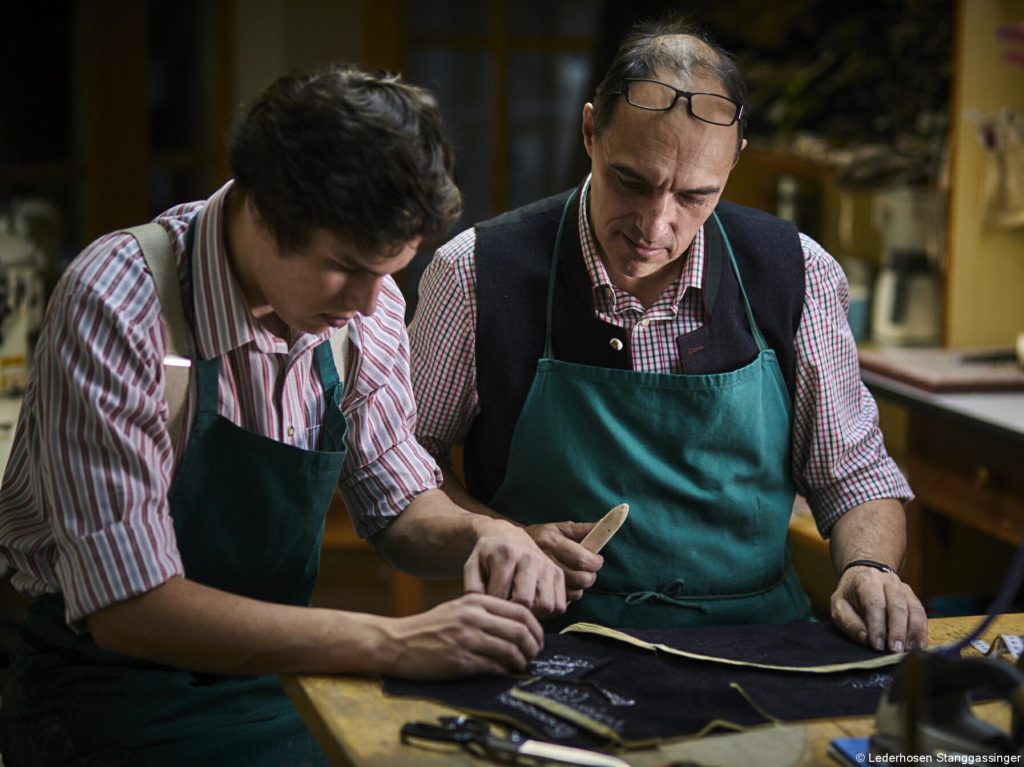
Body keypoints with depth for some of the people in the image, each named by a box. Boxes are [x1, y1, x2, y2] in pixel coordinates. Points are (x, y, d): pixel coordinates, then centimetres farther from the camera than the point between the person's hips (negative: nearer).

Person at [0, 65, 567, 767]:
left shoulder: (367, 300, -4)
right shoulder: (117, 306, -24)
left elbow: (397, 503, 8)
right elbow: (128, 607, -28)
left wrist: (482, 534, -16)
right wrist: (390, 644, -33)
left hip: (276, 666, 6)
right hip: (116, 682, -5)